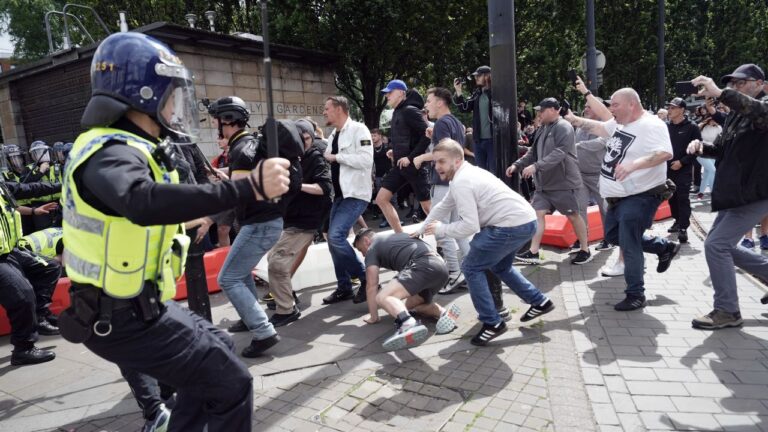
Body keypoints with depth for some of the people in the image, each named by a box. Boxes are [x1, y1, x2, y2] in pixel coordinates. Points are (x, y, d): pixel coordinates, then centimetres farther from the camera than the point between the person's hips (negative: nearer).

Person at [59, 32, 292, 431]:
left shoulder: (123, 147, 10)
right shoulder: (112, 154, -24)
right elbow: (145, 202, -46)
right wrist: (249, 187, -50)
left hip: (134, 306, 10)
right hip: (123, 319, -10)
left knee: (216, 351, 25)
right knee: (231, 385, -6)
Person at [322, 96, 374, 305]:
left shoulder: (358, 129, -9)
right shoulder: (333, 135, 16)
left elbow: (366, 159, -21)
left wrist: (336, 157, -15)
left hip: (355, 193, -9)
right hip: (339, 194, 9)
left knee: (336, 236, -19)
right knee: (334, 240, 7)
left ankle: (367, 278, -4)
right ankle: (344, 287, 19)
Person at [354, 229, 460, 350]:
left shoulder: (372, 249, 15)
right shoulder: (395, 236, 38)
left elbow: (372, 286, 8)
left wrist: (373, 317, 14)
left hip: (423, 266, -8)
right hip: (441, 267, 9)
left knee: (382, 298, -19)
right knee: (410, 305, 26)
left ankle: (409, 325, -48)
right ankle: (444, 313, -1)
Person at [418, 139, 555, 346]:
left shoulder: (461, 183, -15)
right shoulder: (465, 175, 17)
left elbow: (470, 226, -20)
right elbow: (443, 207, 28)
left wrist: (441, 229, -5)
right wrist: (420, 230, 35)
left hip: (512, 226, -10)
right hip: (526, 221, 11)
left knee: (471, 268, 1)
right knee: (500, 266, 30)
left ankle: (492, 323, 7)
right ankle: (539, 302, 36)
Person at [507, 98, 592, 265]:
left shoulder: (563, 127, -14)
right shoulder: (544, 129, 14)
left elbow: (559, 153, -27)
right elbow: (533, 152, 18)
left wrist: (536, 166, -34)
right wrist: (517, 164, 5)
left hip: (564, 182, -8)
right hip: (544, 182, 8)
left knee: (573, 216, 4)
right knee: (538, 214, 1)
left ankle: (585, 251, 19)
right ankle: (533, 253, 3)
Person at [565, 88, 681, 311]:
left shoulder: (651, 125, -20)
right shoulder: (619, 123, 7)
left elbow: (665, 153, -32)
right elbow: (600, 127, 26)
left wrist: (634, 164, -44)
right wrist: (576, 120, 19)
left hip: (640, 196, -10)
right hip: (620, 196, 10)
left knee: (629, 245, -9)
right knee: (612, 235, 20)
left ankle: (636, 295, 5)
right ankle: (665, 247, 33)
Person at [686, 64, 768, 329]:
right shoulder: (735, 114, 14)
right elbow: (722, 149, 20)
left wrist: (719, 93, -45)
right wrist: (701, 147, -2)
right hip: (733, 193, 9)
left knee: (715, 245, -13)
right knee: (724, 246, 15)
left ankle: (727, 311, -1)